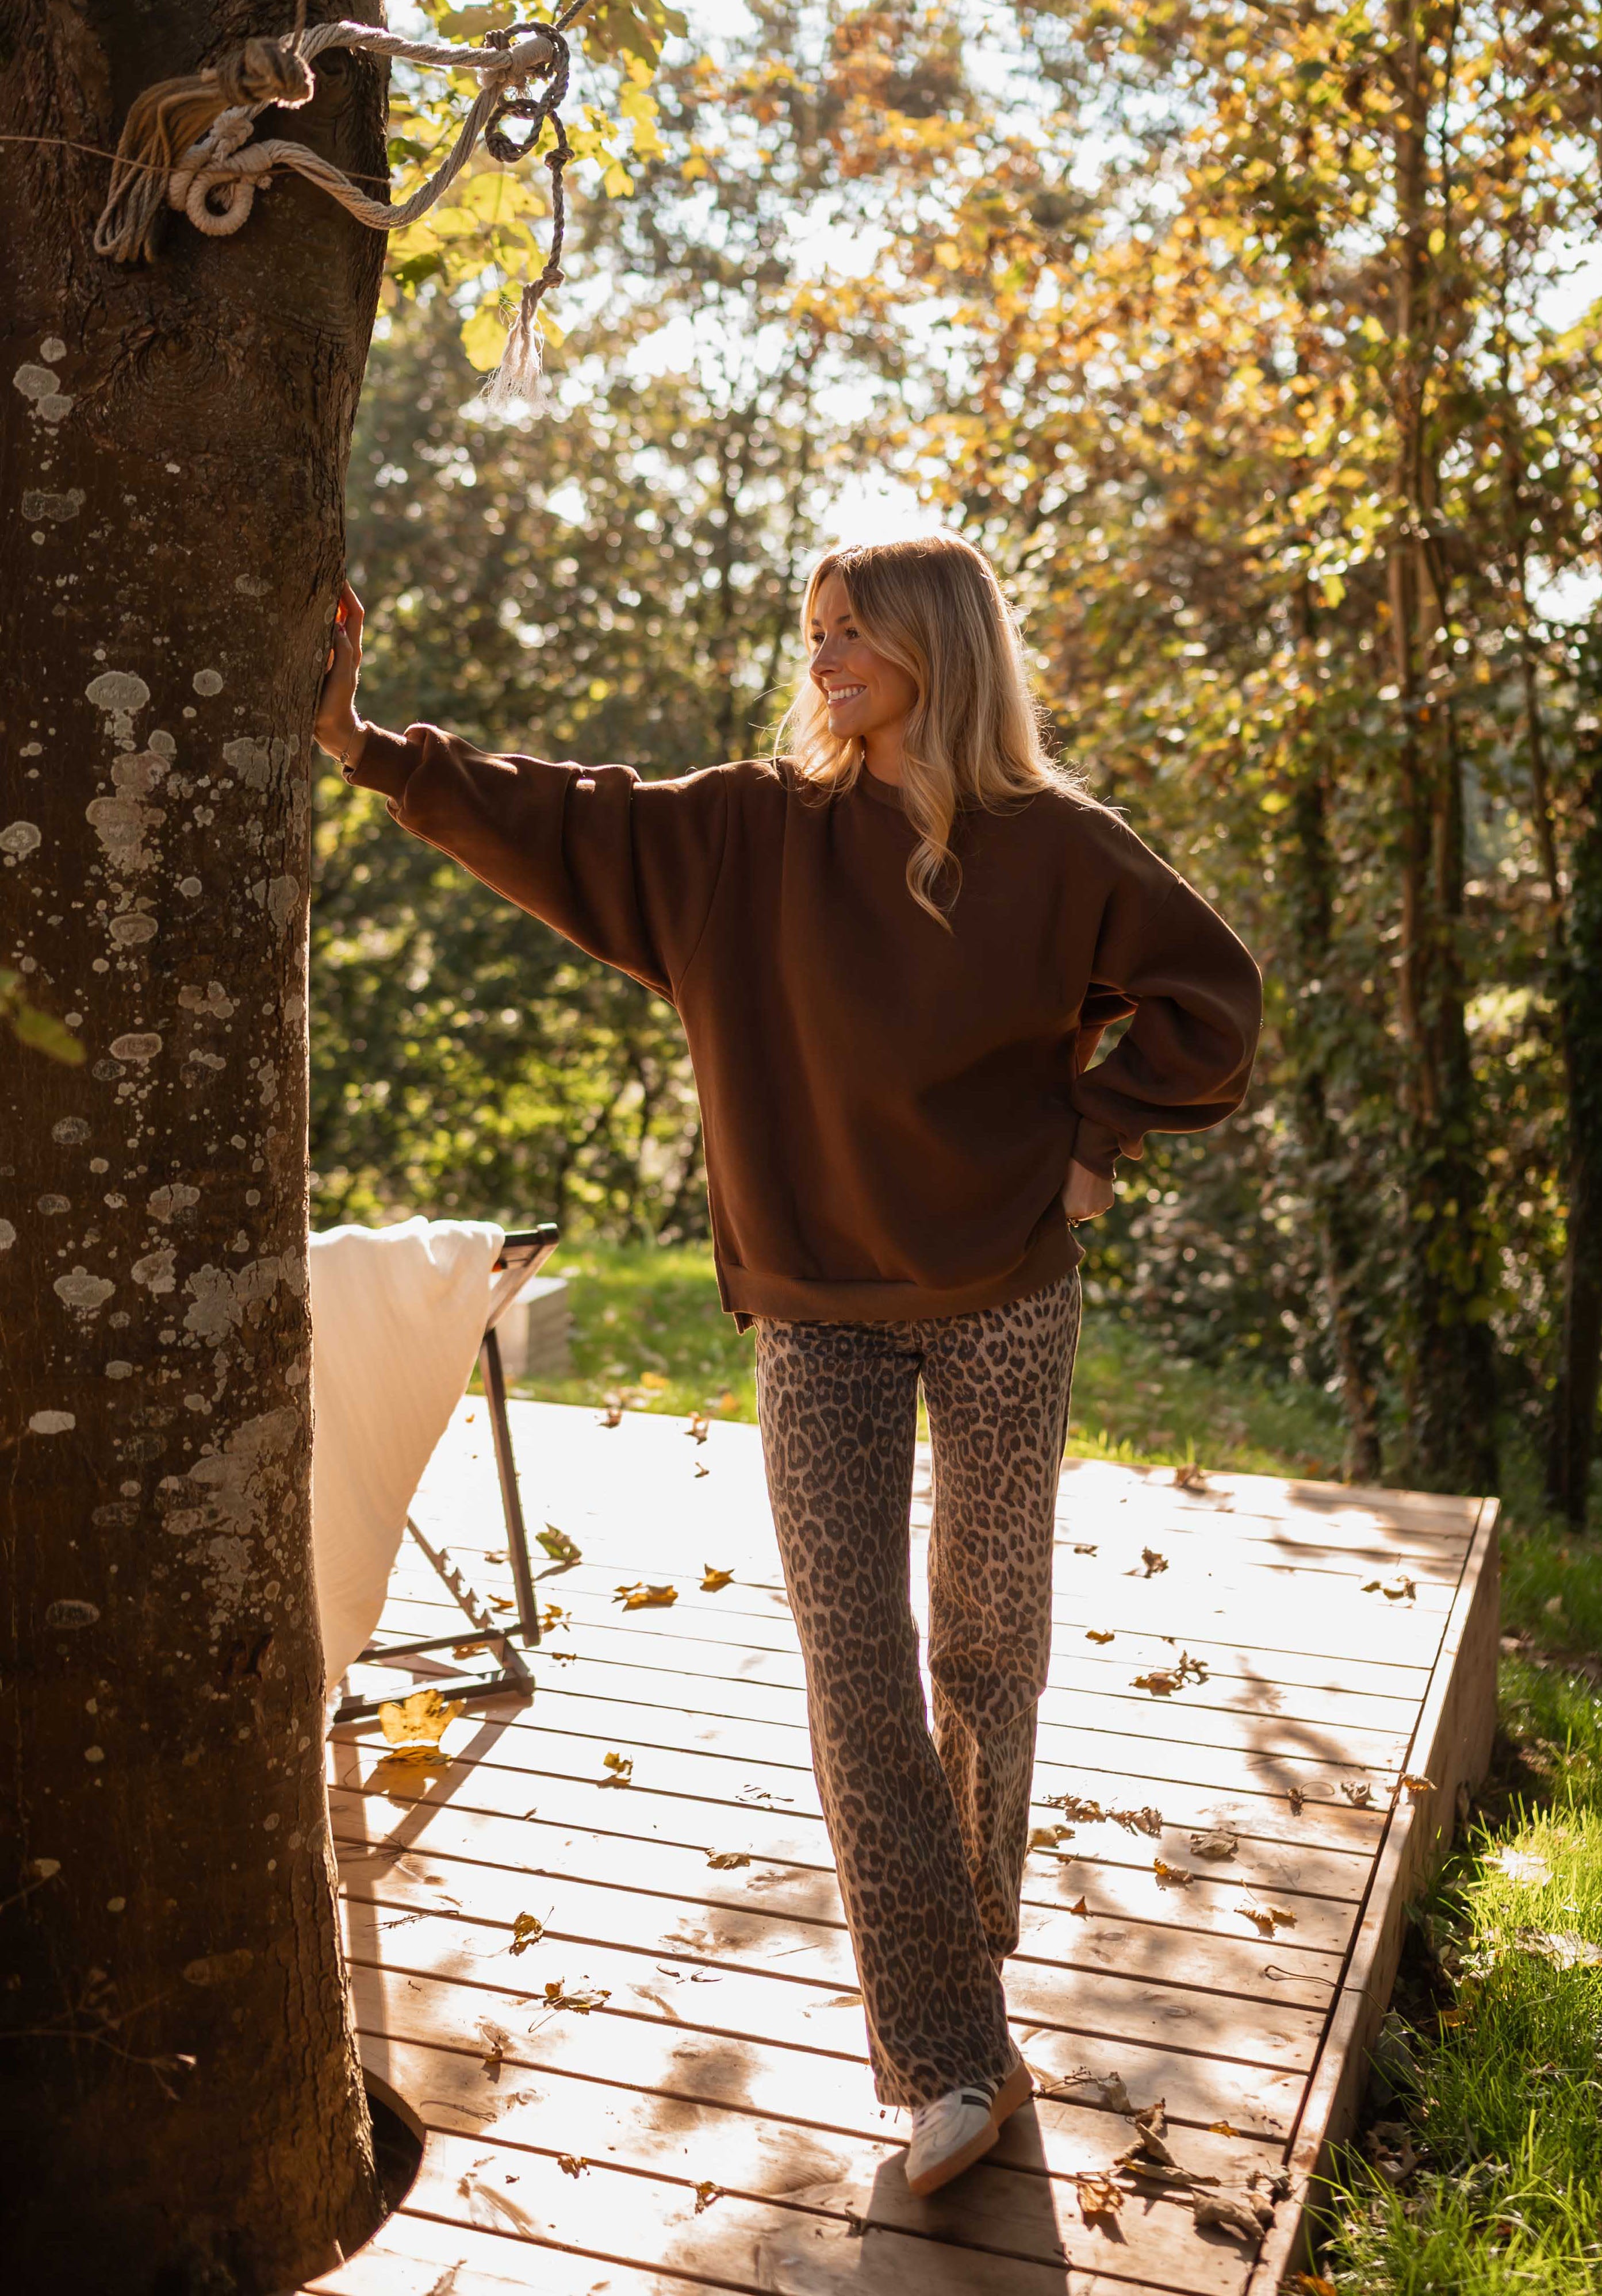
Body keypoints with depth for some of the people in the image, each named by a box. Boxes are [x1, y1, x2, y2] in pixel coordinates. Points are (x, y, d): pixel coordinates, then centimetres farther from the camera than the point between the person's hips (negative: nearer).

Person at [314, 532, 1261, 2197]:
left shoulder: (1051, 845, -4)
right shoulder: (749, 835, 1)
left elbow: (1209, 987, 2)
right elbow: (553, 828, 0)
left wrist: (1097, 1139, -4)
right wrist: (362, 745, -7)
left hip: (1002, 1304, -1)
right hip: (820, 1311, 1)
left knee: (987, 1641, 11)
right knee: (853, 1666, -4)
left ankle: (966, 1925, 36)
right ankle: (952, 2057, 5)